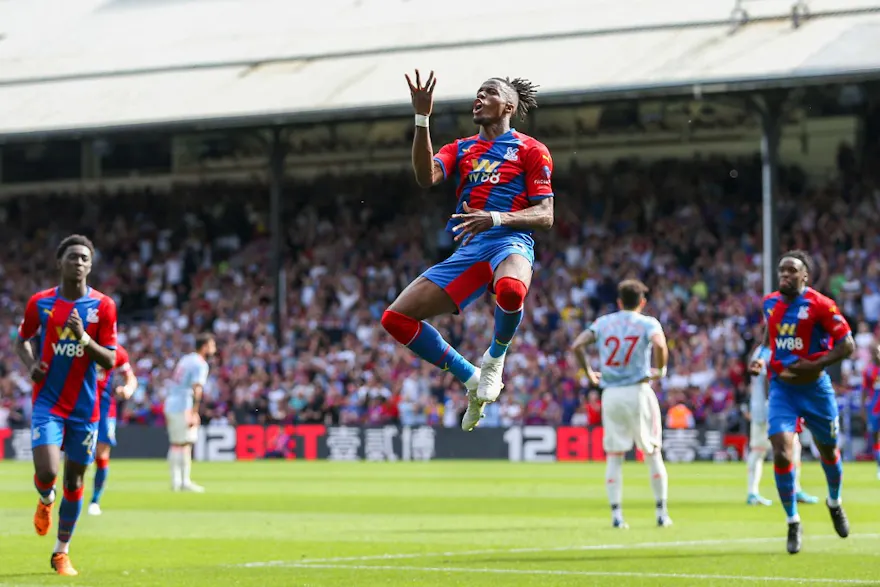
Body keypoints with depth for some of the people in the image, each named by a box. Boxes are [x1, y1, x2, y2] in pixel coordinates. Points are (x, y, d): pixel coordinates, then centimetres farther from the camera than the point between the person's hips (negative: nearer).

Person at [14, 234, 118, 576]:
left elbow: (109, 361, -3)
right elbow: (23, 339, 16)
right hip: (47, 403, -1)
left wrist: (85, 339, -21)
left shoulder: (103, 306, -2)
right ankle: (45, 500, 20)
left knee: (74, 481, 6)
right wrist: (31, 365, -4)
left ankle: (62, 552, 22)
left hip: (84, 407, 1)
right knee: (46, 472, -19)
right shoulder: (40, 303, 0)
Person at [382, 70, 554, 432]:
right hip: (467, 251, 5)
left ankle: (495, 357, -8)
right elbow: (426, 177, -1)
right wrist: (422, 118, -10)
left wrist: (496, 218, -19)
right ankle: (472, 379, 9)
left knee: (510, 291, -43)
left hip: (510, 242, -5)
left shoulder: (531, 150, 7)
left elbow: (545, 216, -1)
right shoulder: (461, 149, 21)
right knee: (396, 318, -8)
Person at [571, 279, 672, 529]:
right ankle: (662, 513, 8)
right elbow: (660, 345, -21)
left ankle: (616, 515, 0)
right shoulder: (648, 324, 0)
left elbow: (577, 345, -1)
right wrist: (660, 370, -5)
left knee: (614, 456, 7)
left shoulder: (603, 322, 9)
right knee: (652, 453, 8)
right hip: (638, 391, -2)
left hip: (611, 394, 2)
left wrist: (588, 373, 9)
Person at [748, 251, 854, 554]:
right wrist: (760, 358, 4)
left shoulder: (820, 305, -14)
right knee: (782, 453, -15)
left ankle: (835, 503, 47)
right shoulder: (770, 303, 3)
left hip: (814, 387, -2)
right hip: (781, 389, 2)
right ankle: (793, 523, -2)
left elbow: (847, 344, -14)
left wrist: (815, 365, -24)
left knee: (828, 451, 15)